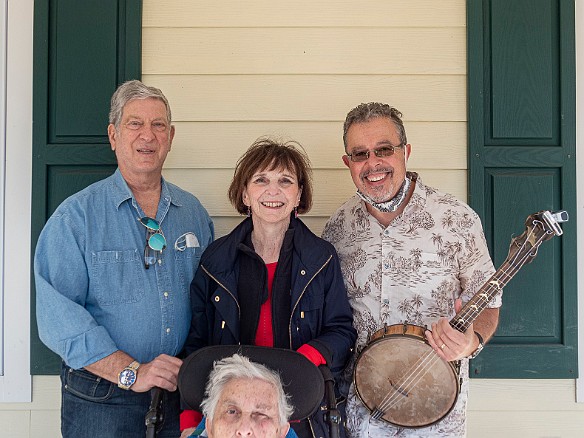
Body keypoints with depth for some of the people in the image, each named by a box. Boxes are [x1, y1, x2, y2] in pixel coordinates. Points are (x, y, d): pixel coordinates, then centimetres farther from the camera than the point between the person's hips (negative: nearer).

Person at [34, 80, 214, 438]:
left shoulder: (194, 212, 7)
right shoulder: (76, 216, -7)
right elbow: (57, 314, -15)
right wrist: (131, 372, -20)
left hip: (181, 394, 4)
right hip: (101, 400, -3)